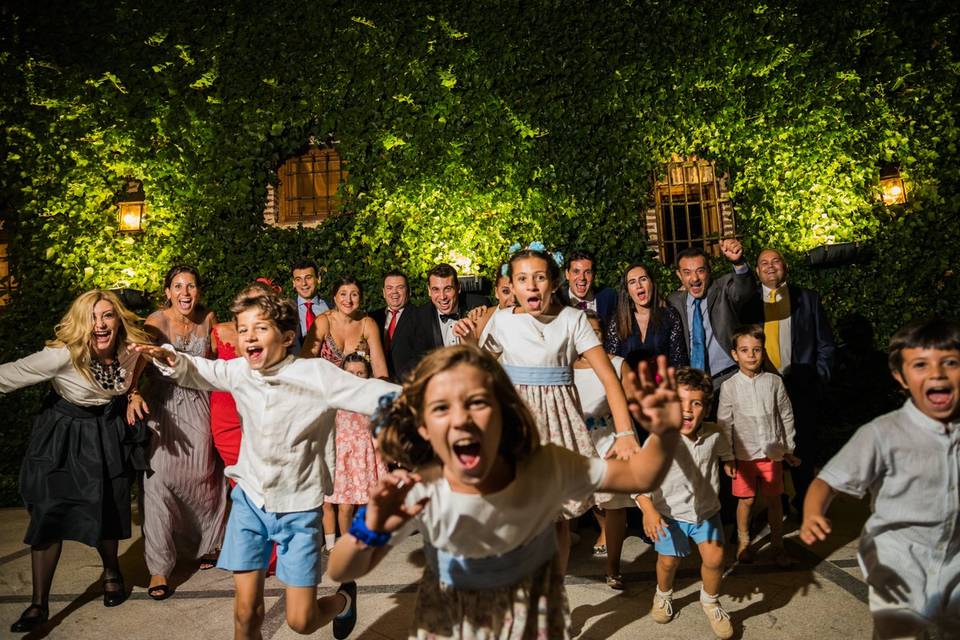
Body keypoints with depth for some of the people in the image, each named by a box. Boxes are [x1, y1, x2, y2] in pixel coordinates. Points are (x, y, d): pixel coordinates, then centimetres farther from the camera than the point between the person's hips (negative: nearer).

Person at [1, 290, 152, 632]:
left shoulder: (130, 349, -15)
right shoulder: (63, 355, -27)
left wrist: (134, 395, -11)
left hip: (108, 435, 2)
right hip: (63, 435, -2)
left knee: (108, 510, 10)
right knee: (49, 513, -1)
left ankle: (112, 573, 38)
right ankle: (39, 604, 16)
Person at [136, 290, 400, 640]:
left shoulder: (316, 374, -19)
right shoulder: (238, 372, -4)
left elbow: (369, 393, -26)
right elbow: (198, 370, 13)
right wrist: (172, 359, -8)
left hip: (298, 506, -3)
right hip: (250, 499, 4)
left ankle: (343, 599, 37)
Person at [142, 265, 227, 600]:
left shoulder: (208, 318, 0)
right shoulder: (157, 321, -13)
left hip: (199, 405, 3)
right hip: (164, 405, -3)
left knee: (204, 476, 6)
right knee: (160, 479, -9)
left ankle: (206, 544, 32)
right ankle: (159, 567, 4)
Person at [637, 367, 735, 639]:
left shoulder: (714, 435, -12)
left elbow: (724, 449, 15)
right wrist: (648, 509, -31)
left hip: (706, 509, 2)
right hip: (670, 512, -2)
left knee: (714, 558, -5)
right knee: (668, 561, 8)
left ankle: (710, 602, 26)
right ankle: (663, 595, 42)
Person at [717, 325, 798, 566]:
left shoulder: (774, 382, -1)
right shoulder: (729, 386, -5)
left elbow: (786, 416, 7)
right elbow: (724, 424, -2)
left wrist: (789, 449, 10)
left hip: (772, 453, 1)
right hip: (744, 454, -1)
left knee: (774, 499, 11)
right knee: (746, 500, 9)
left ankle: (777, 544, 28)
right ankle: (743, 542, 29)